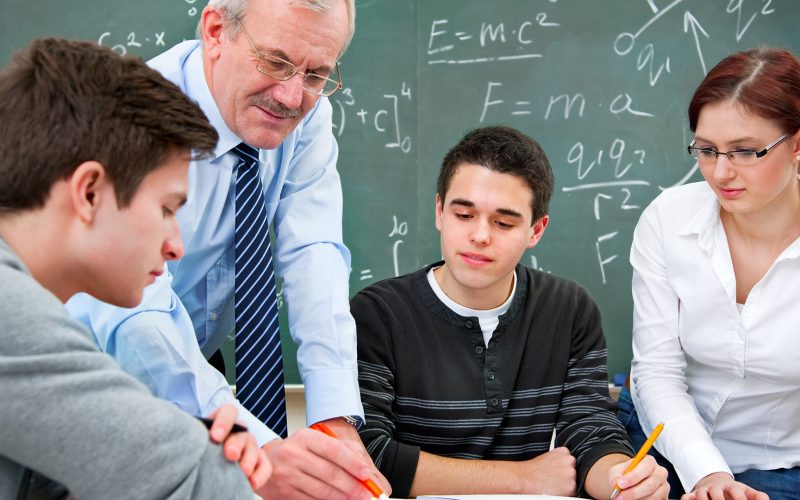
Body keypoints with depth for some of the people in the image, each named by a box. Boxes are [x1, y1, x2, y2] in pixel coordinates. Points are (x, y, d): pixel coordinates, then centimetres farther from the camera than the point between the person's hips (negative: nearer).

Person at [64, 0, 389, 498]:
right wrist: (258, 450, -48)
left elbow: (313, 254, -18)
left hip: (197, 362, 4)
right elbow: (133, 316, -36)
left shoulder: (306, 116, -9)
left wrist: (336, 418, -31)